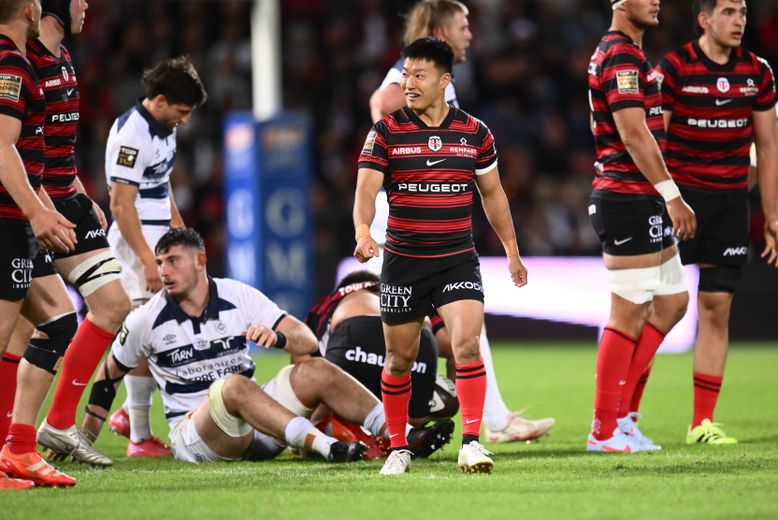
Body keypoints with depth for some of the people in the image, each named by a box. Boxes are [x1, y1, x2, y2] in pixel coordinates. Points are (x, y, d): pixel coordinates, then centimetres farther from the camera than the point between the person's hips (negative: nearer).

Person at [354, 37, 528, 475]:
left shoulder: (475, 133, 3)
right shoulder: (386, 132, -3)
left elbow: (492, 193, 15)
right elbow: (366, 189, -12)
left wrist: (512, 251, 17)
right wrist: (363, 232, -32)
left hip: (458, 258, 0)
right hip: (402, 261, 0)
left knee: (467, 342, -19)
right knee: (400, 358, 7)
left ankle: (472, 441, -17)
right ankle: (399, 448, 22)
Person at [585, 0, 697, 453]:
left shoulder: (625, 53, 19)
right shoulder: (622, 55, -14)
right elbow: (633, 133, -22)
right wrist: (671, 194, -23)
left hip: (641, 203, 11)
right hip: (630, 200, -11)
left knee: (673, 301, 14)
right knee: (630, 314, -5)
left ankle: (620, 411, 15)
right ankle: (606, 429, 1)